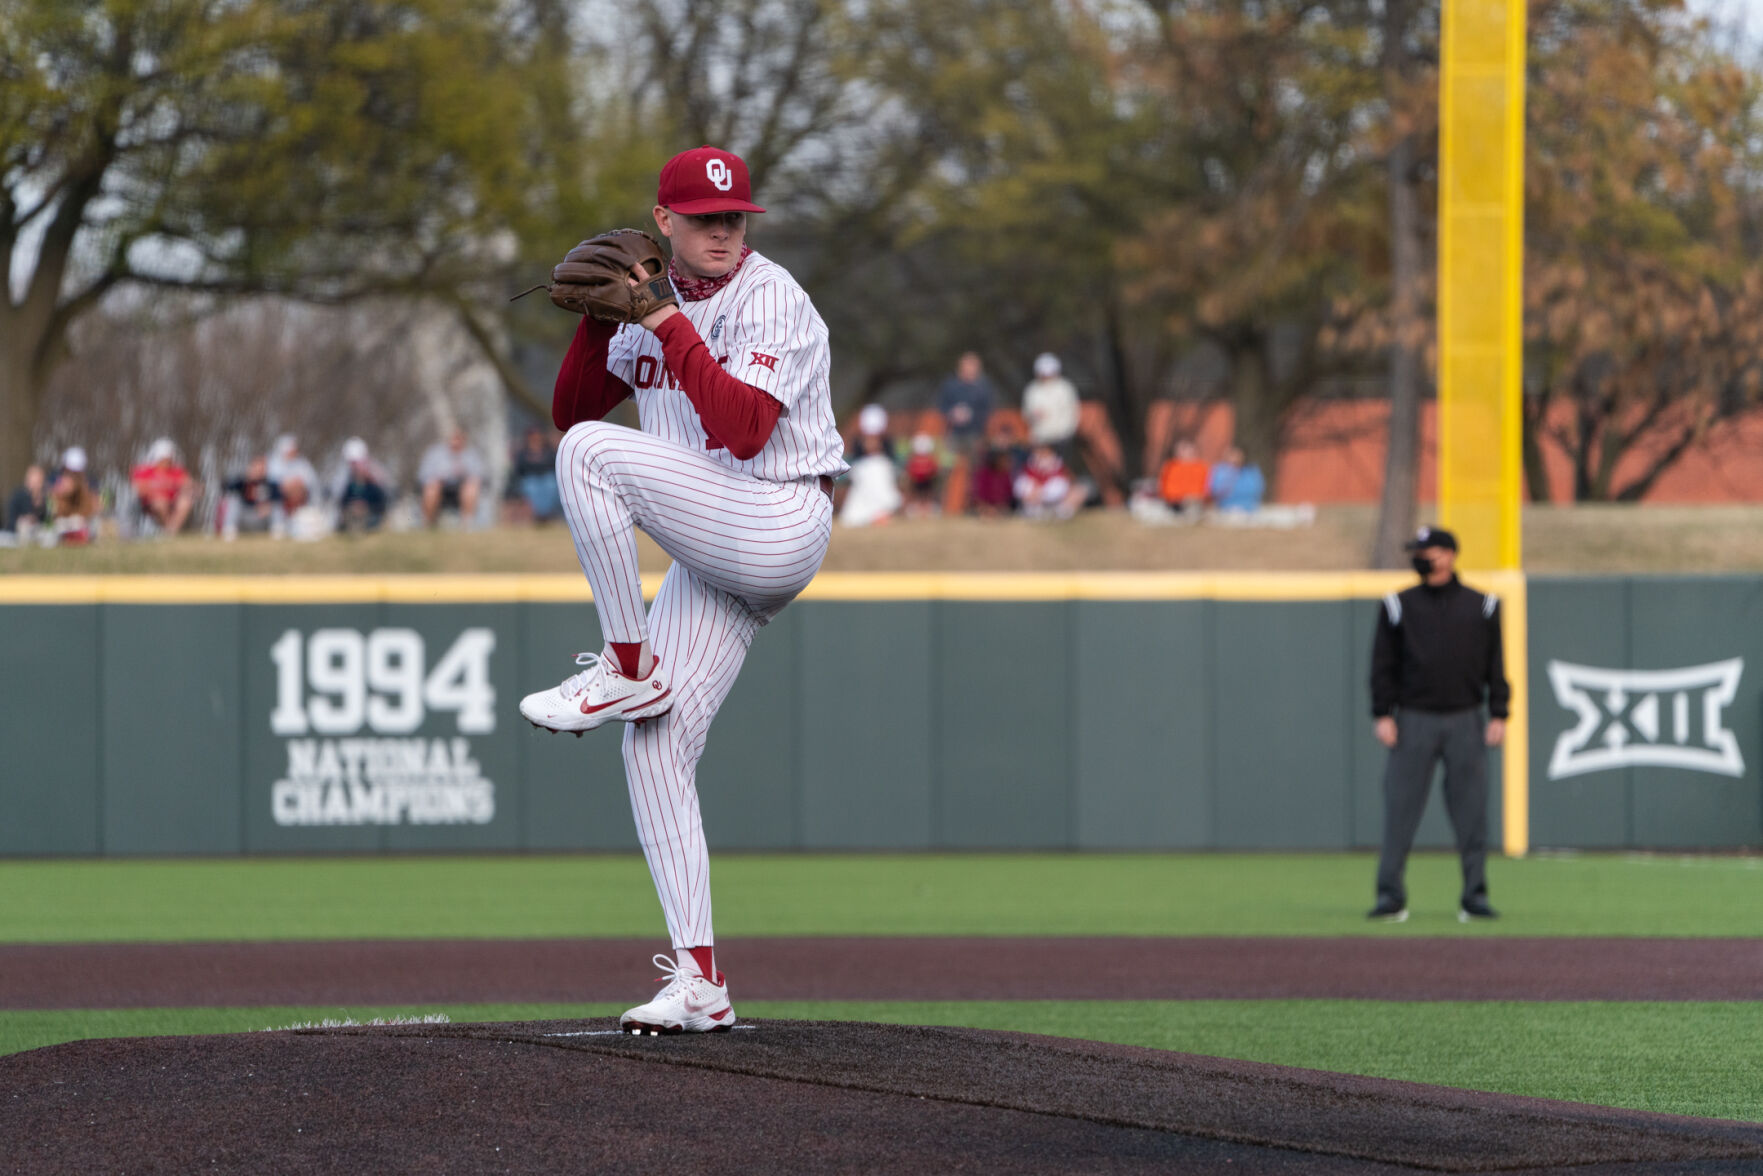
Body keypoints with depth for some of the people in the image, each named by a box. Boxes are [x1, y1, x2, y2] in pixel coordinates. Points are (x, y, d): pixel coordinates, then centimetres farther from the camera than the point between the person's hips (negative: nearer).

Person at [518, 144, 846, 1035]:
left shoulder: (770, 303, -10)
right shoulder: (657, 306, 14)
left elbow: (745, 428, -24)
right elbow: (570, 408, 14)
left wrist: (675, 332, -21)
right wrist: (598, 322, -1)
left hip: (780, 525, -8)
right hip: (712, 558, 8)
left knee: (594, 454, -23)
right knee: (654, 747, -1)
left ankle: (627, 669, -14)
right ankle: (698, 984, 0)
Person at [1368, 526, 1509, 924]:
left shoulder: (1481, 606, 9)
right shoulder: (1399, 606, 8)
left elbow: (1496, 664, 10)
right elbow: (1382, 664, 7)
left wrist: (1498, 715, 1)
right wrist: (1382, 715, -3)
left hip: (1465, 722, 0)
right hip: (1413, 721, 0)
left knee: (1471, 812, 0)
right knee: (1400, 810, -5)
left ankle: (1475, 896, 5)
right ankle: (1390, 895, -3)